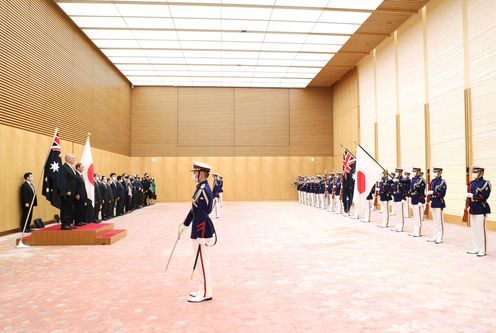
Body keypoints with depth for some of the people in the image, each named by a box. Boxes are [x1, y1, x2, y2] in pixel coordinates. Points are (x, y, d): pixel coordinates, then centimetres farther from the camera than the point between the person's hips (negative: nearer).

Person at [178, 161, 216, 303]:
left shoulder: (203, 190, -20)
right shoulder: (201, 188, 11)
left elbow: (203, 215, -22)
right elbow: (194, 210, 18)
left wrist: (200, 237, -21)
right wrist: (185, 224, 23)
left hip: (202, 232, -10)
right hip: (201, 230, 10)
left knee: (202, 262, 0)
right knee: (202, 262, 17)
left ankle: (205, 294, 12)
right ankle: (204, 290, 29)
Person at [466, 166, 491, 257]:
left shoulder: (485, 183, -8)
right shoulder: (472, 183, 13)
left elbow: (485, 196, -19)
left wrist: (472, 195, -19)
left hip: (481, 209, -7)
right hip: (473, 209, 7)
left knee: (481, 230, -3)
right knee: (474, 230, 12)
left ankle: (482, 250, 5)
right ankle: (475, 249, 21)